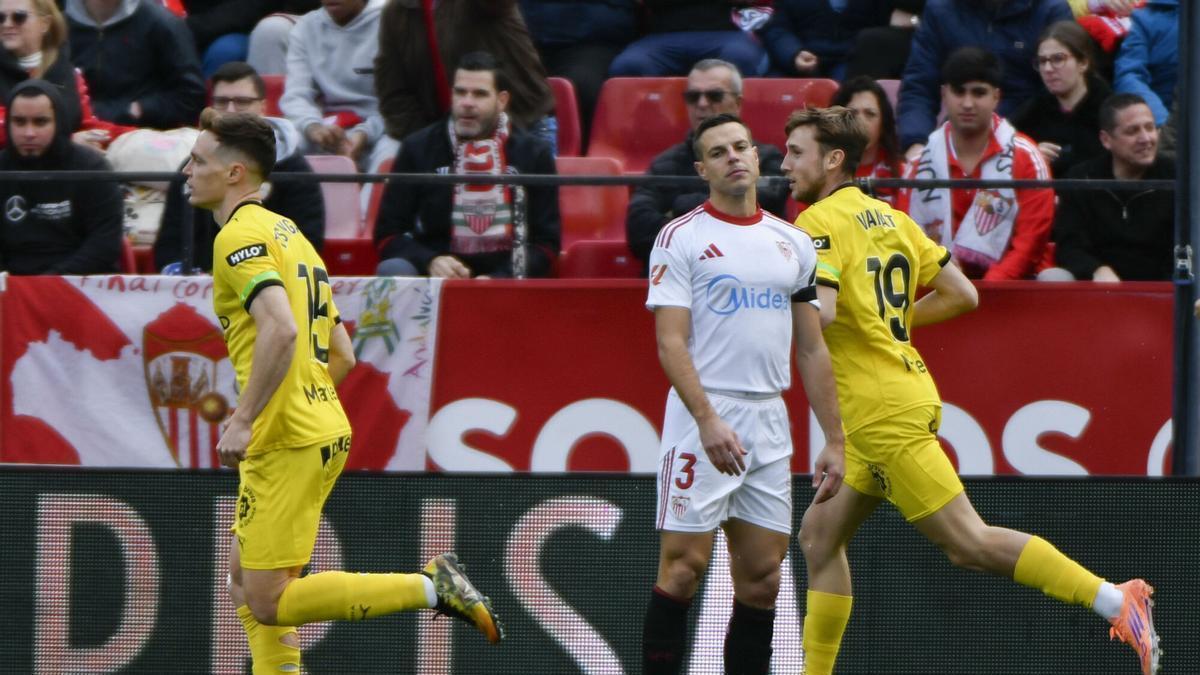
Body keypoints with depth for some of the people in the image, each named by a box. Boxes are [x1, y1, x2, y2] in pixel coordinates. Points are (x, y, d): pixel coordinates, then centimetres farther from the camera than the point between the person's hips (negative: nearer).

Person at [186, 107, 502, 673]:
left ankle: (431, 587, -12)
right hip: (323, 430, 10)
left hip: (287, 445, -10)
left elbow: (281, 329, -27)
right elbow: (342, 355, 22)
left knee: (268, 601, -9)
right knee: (247, 586, 14)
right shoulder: (288, 232, 20)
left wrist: (244, 419, -24)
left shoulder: (240, 235, -10)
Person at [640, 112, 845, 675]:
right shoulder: (680, 238, -3)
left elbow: (811, 349, 17)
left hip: (770, 422, 5)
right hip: (703, 421, -5)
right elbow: (671, 341, -10)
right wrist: (707, 420, -22)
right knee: (684, 565, -8)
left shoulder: (793, 244, 14)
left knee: (761, 578, 4)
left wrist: (833, 440, 12)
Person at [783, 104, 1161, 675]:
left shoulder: (820, 223, -11)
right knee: (820, 536, 14)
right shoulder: (889, 217, 14)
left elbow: (820, 312, -25)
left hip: (882, 411, -10)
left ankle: (1114, 601, -14)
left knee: (969, 544, -10)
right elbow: (962, 294, 15)